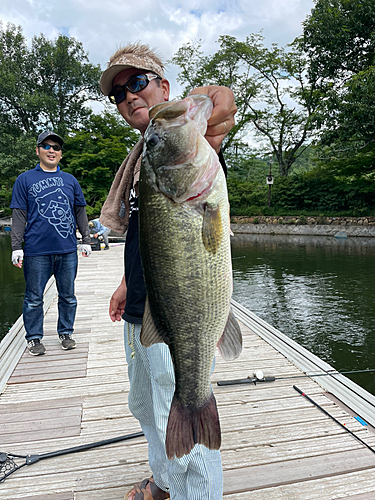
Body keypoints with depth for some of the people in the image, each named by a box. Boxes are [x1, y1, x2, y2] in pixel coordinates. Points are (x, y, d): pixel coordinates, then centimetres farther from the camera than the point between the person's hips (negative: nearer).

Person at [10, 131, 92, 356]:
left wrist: (86, 240, 11)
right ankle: (34, 338, 21)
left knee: (68, 296, 10)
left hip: (68, 250, 2)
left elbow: (80, 212, 16)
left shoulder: (70, 180, 13)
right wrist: (16, 246, -3)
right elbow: (19, 216, 3)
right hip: (37, 251, -2)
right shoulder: (25, 180, 6)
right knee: (34, 298, 6)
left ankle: (66, 333, 26)